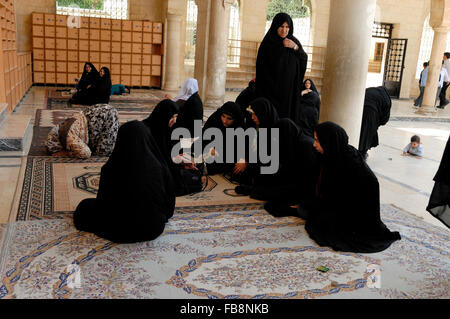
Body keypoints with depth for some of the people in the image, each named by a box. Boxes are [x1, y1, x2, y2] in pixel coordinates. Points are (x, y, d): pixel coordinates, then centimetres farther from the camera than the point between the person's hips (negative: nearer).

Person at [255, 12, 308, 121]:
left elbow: (304, 59, 5)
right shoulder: (267, 43, -3)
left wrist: (295, 47, -9)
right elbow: (261, 69, -5)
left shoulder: (294, 41, 10)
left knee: (287, 114, 1)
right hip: (271, 90, -3)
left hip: (289, 90, 4)